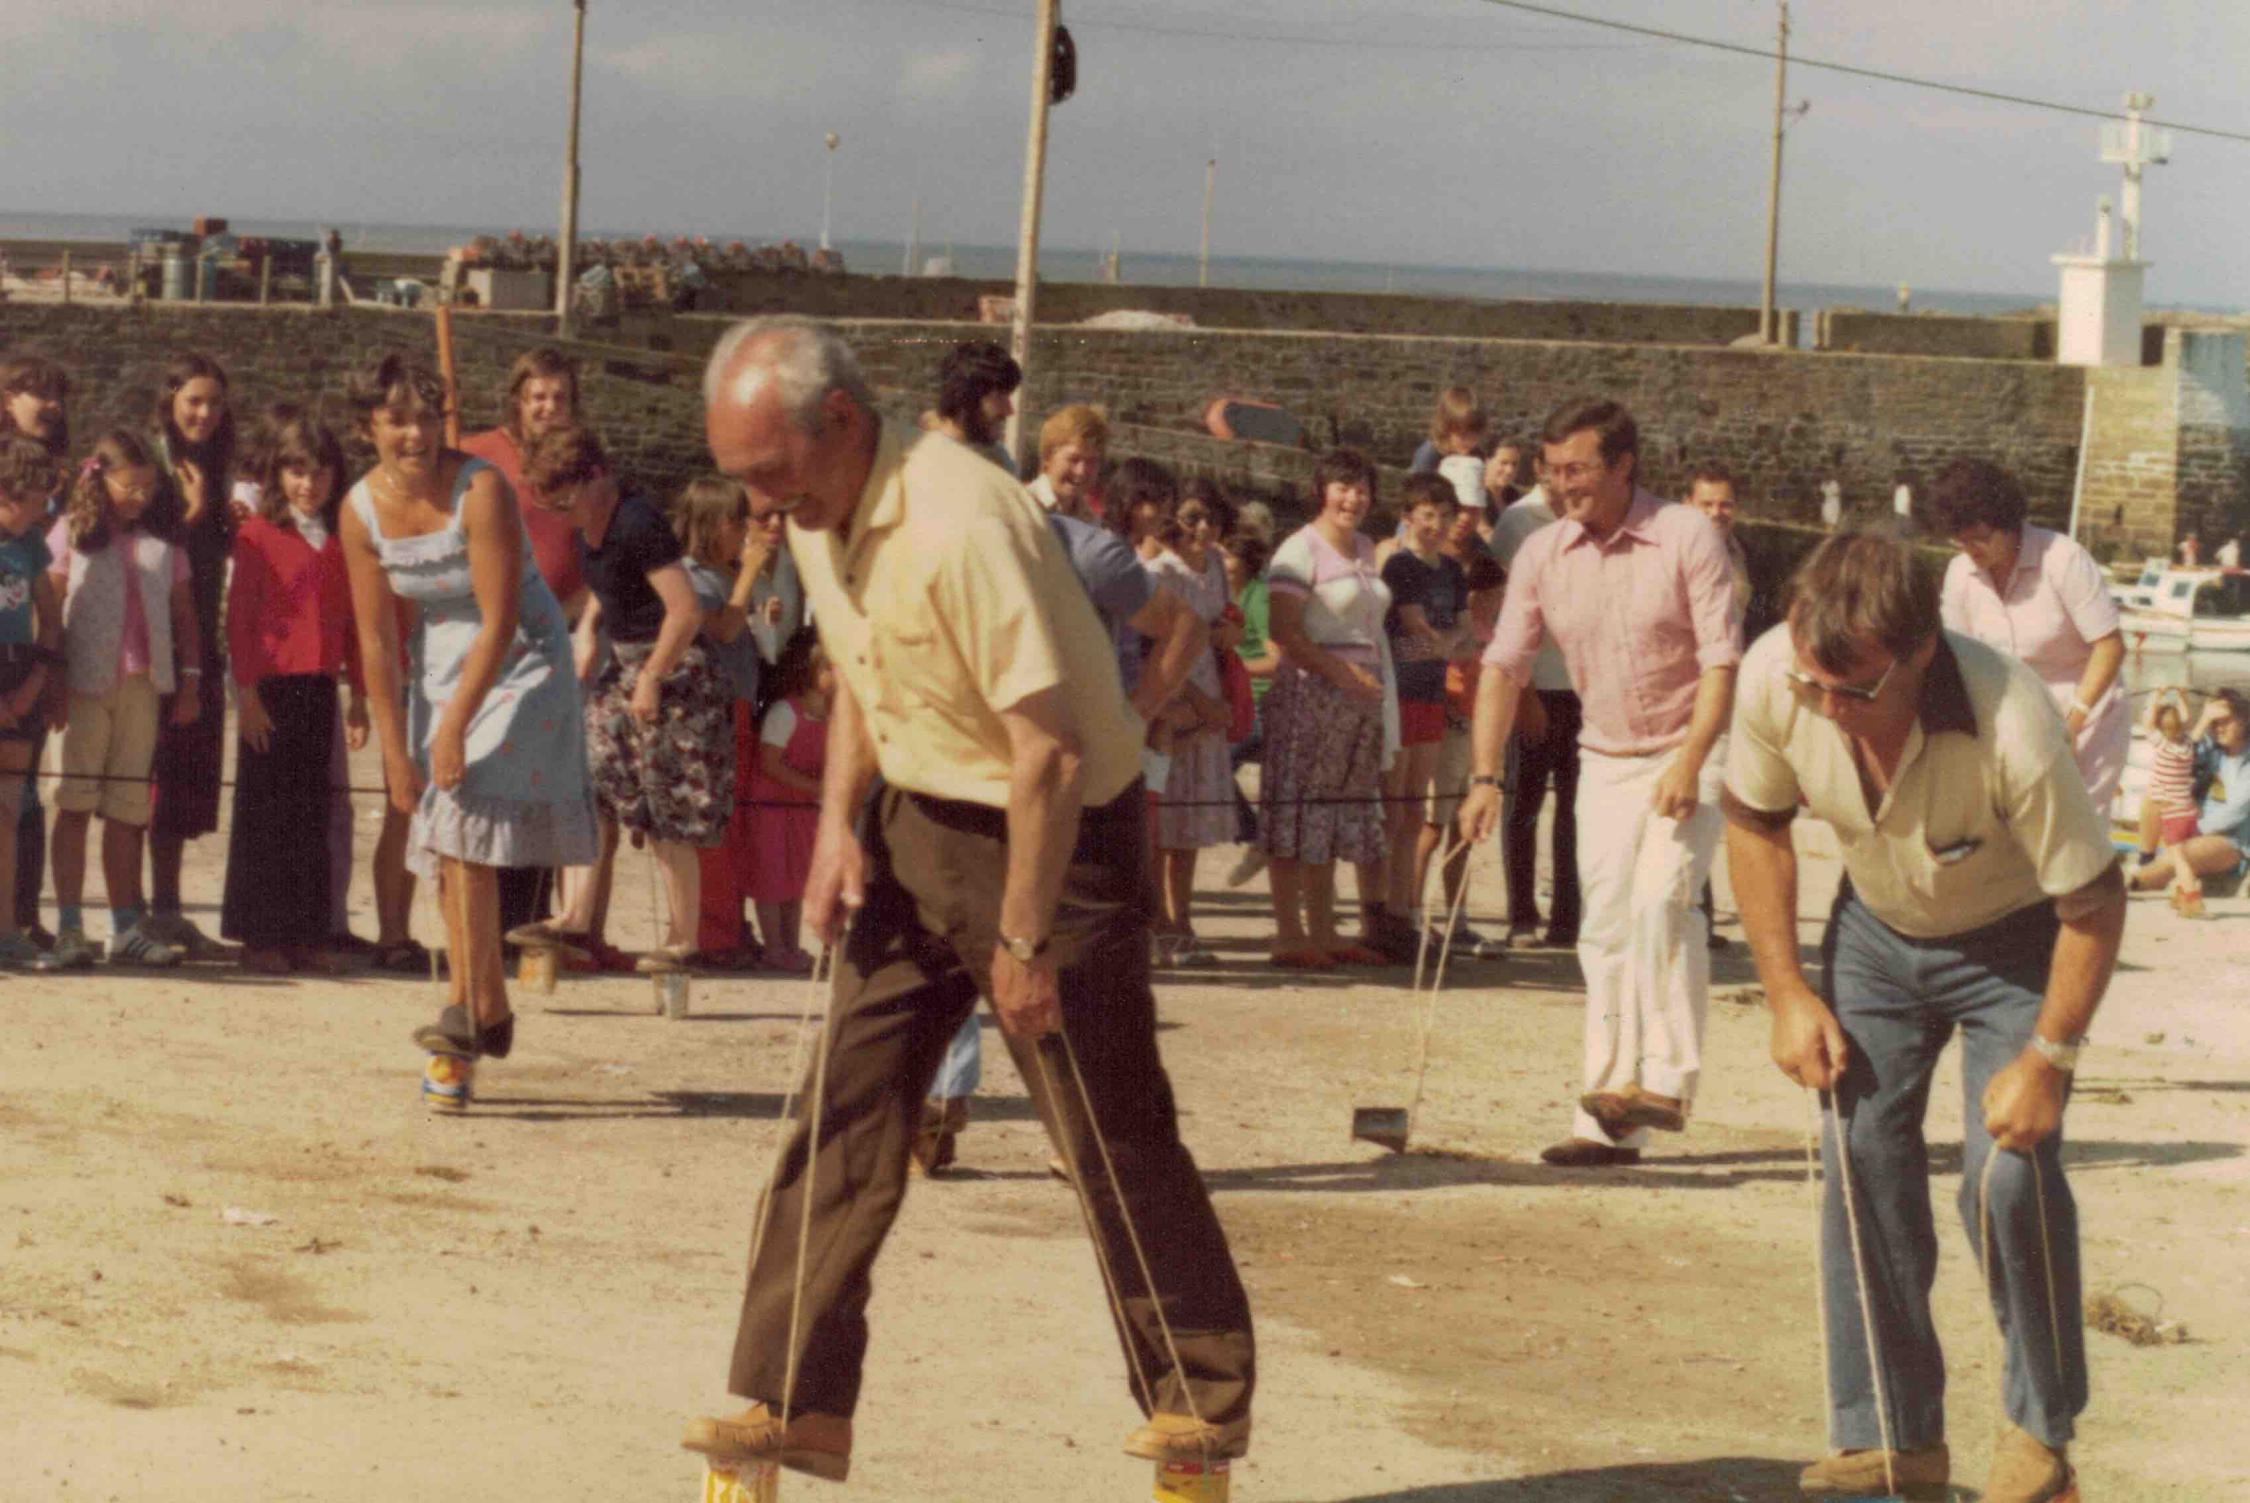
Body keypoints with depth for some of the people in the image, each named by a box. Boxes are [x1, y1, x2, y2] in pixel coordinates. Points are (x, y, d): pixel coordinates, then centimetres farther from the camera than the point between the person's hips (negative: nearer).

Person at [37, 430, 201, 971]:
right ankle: (69, 930, -3)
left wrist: (190, 677, 8)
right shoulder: (72, 533, 1)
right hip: (85, 683, -3)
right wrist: (53, 682, -9)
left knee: (128, 808, 7)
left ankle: (126, 926, 12)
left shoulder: (164, 540, 10)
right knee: (75, 803, -3)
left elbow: (184, 612, 14)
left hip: (143, 684, 3)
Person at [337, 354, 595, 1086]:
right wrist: (395, 751, -4)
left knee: (465, 824, -18)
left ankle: (476, 1009, -17)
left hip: (519, 659, -6)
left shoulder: (481, 490, -23)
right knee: (445, 838, 5)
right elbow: (376, 639, -2)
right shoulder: (361, 511, -7)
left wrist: (455, 729, -26)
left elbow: (500, 622, -23)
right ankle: (485, 1012, 14)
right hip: (440, 662, 6)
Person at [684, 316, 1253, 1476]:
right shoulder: (819, 518, 1)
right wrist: (838, 823, 4)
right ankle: (794, 1403, 7)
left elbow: (1051, 750, -28)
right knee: (845, 1110, 3)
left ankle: (1205, 1400, 16)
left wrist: (1023, 945, -22)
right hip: (914, 826, 8)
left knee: (1114, 1140, 1)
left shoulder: (962, 528, -29)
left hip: (1052, 838, -8)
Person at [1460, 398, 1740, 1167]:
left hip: (1691, 757, -5)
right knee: (1606, 931, 2)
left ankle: (1665, 1079, -21)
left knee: (1660, 897, -24)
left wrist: (1690, 763, -22)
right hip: (1605, 761, 5)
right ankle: (1610, 1124, 5)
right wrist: (1485, 776, -6)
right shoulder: (1542, 554, 1)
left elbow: (1722, 659, -13)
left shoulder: (1686, 538, -11)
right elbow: (1504, 665, 2)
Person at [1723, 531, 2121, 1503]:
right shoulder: (1773, 679, -27)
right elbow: (1754, 820, -5)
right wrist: (1786, 991, -7)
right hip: (1875, 930, 4)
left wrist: (2049, 1059, -19)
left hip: (2013, 940, -4)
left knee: (2009, 1172, -14)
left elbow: (2093, 902, -24)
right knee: (1861, 1156, -3)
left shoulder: (2009, 728, -40)